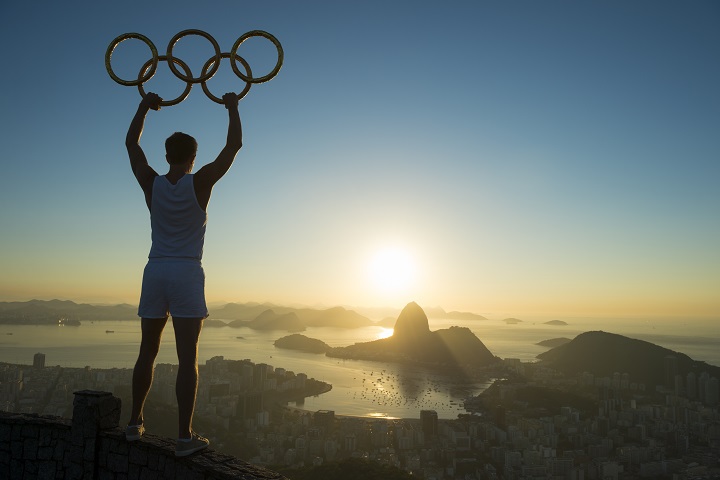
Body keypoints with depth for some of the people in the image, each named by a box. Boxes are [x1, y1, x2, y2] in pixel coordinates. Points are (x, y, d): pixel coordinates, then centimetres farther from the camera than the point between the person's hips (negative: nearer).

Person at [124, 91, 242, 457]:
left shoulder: (152, 184, 5)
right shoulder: (200, 183, -4)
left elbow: (131, 143, 20)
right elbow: (234, 144, 0)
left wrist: (144, 106, 29)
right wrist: (232, 107, 14)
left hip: (155, 272, 4)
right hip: (186, 274, -4)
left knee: (147, 352, 15)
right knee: (187, 357, -4)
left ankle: (135, 422, 25)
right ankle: (185, 436, -3)